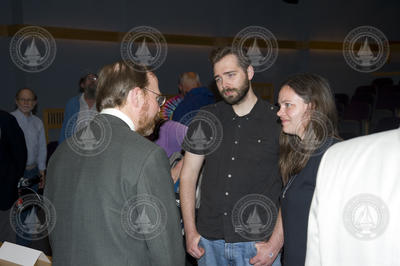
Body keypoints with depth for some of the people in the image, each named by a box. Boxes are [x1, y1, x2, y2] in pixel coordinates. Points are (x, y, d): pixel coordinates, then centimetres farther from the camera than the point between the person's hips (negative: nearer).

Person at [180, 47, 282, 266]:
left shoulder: (277, 121, -5)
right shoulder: (207, 119, 4)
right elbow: (188, 175, 6)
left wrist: (276, 242, -11)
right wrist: (190, 231, 1)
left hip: (256, 242, -2)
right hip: (209, 240, 3)